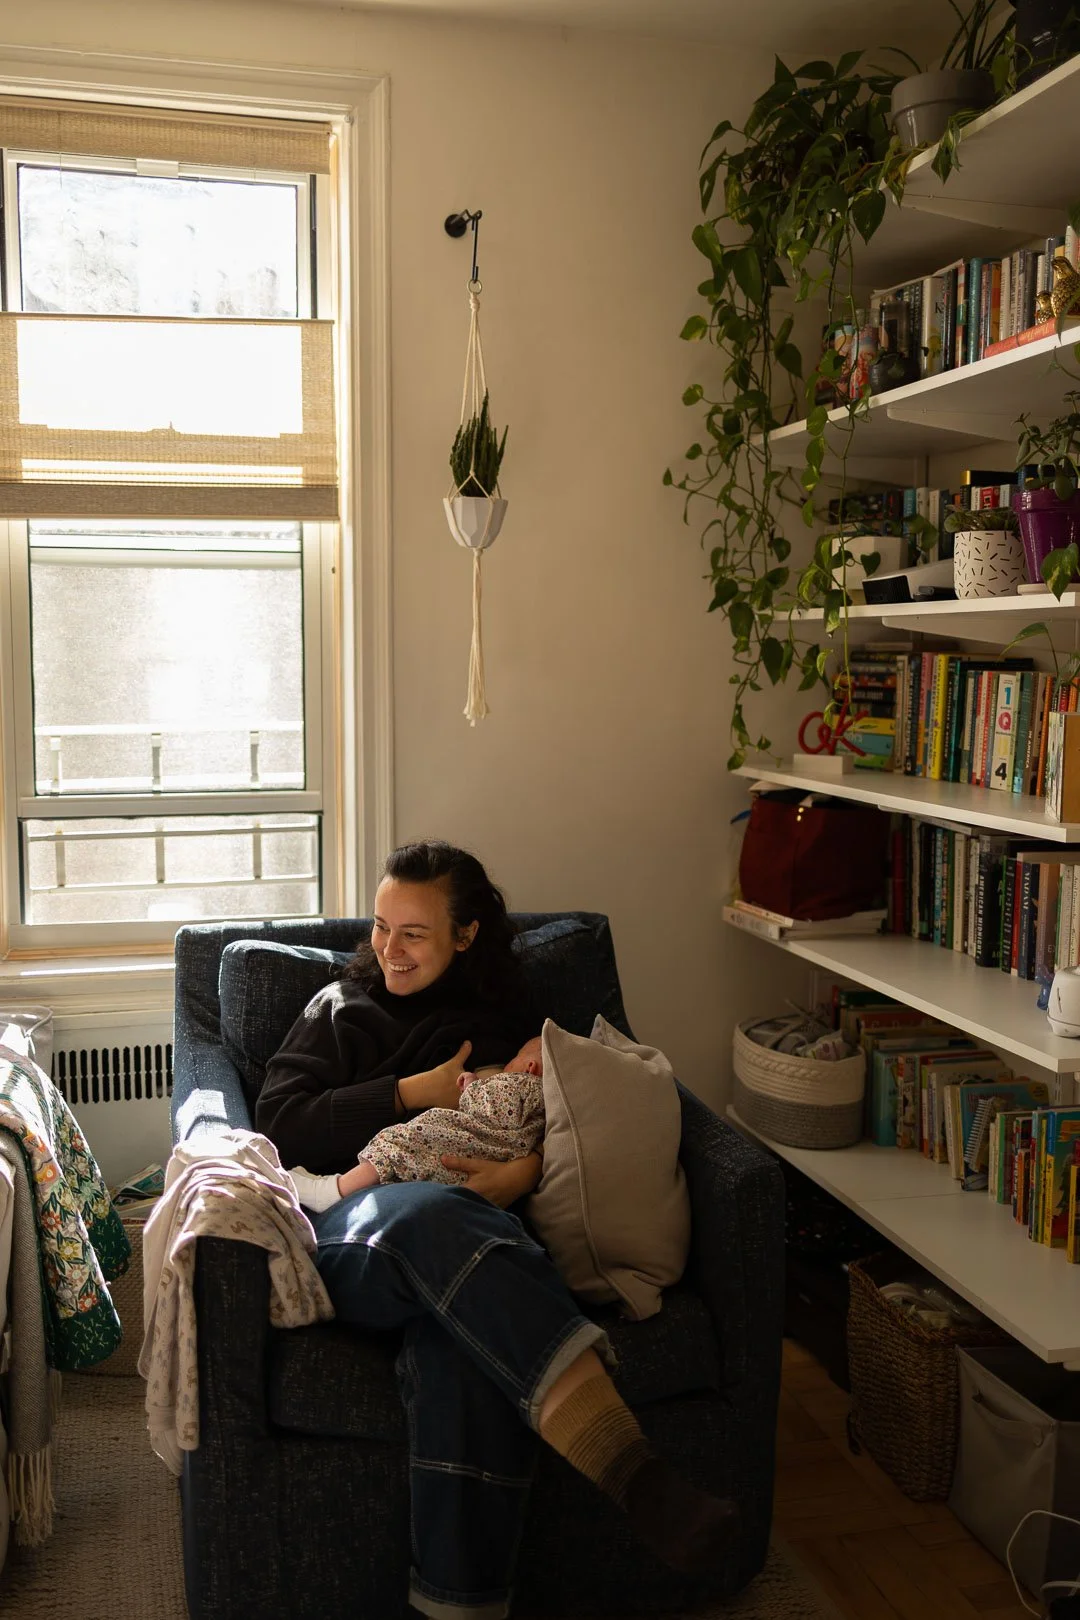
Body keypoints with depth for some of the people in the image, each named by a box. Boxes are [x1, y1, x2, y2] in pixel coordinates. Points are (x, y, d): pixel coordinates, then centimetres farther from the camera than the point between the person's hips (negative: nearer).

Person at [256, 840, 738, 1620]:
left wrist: (527, 1168, -10)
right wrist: (414, 1093, 3)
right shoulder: (341, 1010, 26)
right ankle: (633, 1470, -54)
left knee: (460, 1340, -40)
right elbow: (281, 1125, 12)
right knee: (430, 1214, -41)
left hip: (478, 1234, 1)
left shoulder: (512, 1021, 26)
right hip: (353, 1228, -1)